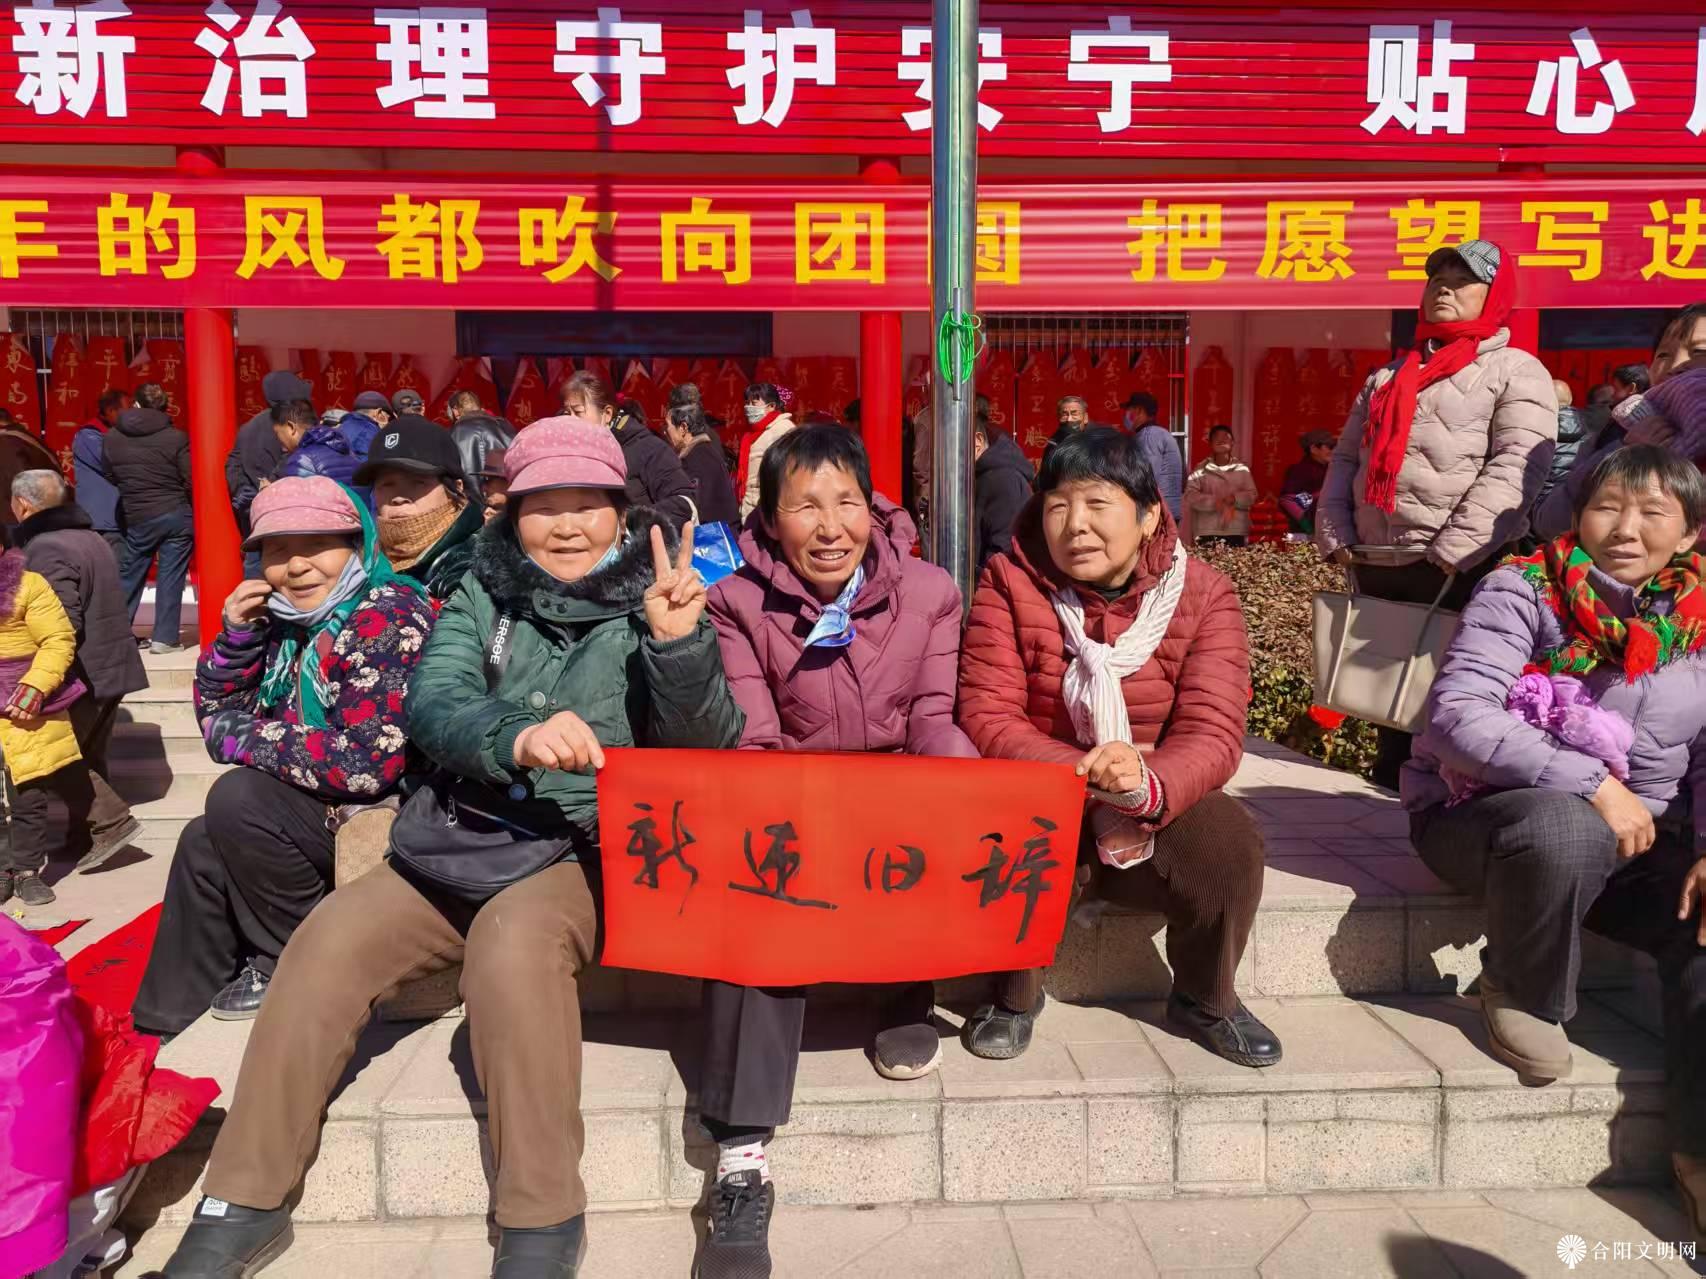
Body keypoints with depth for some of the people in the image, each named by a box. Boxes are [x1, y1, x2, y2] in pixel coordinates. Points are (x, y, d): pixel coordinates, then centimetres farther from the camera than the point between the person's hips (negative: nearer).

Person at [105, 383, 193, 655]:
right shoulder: (176, 437, -7)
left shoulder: (110, 438, 2)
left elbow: (112, 478, 9)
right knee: (170, 577, 2)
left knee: (129, 576, 15)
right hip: (176, 514, -2)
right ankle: (165, 638, 2)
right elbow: (191, 481, -8)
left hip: (137, 519, 2)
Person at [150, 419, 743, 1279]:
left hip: (588, 855, -4)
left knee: (512, 937, -33)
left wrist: (681, 645, -27)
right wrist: (516, 735, -31)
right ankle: (244, 1204, 0)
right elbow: (431, 707, -8)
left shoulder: (650, 599, 0)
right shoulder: (485, 592, 8)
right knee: (330, 939, -16)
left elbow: (707, 749, -7)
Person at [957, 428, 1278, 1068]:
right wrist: (1084, 774, -32)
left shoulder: (1204, 595, -8)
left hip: (1160, 808, 1)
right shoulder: (1011, 584, -10)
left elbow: (1212, 734, -17)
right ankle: (1015, 996, -2)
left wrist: (1146, 783, -40)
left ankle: (1205, 998, 6)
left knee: (1232, 846, -27)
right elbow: (987, 717, -15)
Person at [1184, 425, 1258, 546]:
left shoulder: (1241, 468, 11)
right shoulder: (1201, 469, 6)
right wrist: (1215, 502, -17)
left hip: (1237, 532, 2)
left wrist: (1233, 499, -14)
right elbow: (1190, 496, -4)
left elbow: (1251, 496, 6)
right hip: (1206, 532, -2)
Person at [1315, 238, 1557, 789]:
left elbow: (1517, 466, -12)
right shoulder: (1387, 376, 22)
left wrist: (1458, 546, -22)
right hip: (1376, 564, 6)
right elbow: (1346, 456, 20)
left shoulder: (1515, 371, 2)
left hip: (1462, 569, -6)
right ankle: (1388, 790, 26)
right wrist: (1332, 531, 4)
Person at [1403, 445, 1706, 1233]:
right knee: (1563, 833, -37)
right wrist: (1591, 785, -29)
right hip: (1483, 811, -4)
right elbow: (1459, 718, -25)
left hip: (1640, 834, 5)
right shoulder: (1523, 592, -13)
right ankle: (1522, 993, -6)